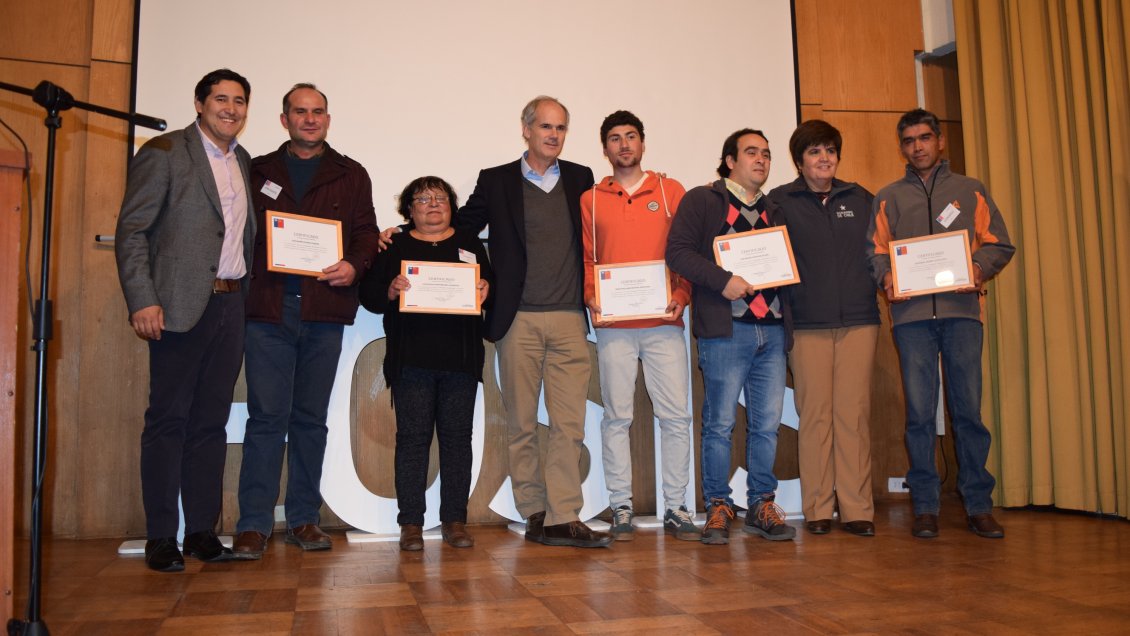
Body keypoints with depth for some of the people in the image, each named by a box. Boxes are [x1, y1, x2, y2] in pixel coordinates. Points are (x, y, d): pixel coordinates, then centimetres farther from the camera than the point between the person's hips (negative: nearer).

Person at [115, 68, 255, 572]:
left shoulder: (244, 162, 16)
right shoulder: (163, 153, -2)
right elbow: (131, 231, -7)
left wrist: (246, 292, 7)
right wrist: (141, 301, -15)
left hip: (231, 304, 6)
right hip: (181, 304, -6)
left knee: (211, 421, 8)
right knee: (168, 420, -1)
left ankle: (202, 530, 15)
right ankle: (160, 538, 7)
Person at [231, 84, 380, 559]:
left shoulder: (351, 176, 14)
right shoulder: (257, 172, 14)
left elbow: (366, 231, 8)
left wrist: (355, 265, -12)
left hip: (325, 311, 1)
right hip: (268, 309, -1)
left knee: (311, 417, 7)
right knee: (267, 416, -4)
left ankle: (304, 519, 15)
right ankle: (254, 524, 2)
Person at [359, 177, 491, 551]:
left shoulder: (470, 245, 17)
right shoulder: (394, 247, 11)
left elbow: (491, 284, 15)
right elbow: (369, 294, 5)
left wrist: (486, 292, -7)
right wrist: (390, 291, -15)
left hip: (461, 358, 2)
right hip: (412, 359, -1)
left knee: (457, 436, 3)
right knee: (412, 437, -2)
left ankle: (455, 519, 11)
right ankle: (411, 522, 6)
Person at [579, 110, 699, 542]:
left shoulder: (671, 192, 11)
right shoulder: (590, 200, 12)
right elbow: (584, 258, 10)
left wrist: (681, 295, -7)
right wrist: (591, 297, -6)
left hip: (664, 323, 0)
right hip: (613, 326, 0)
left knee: (676, 416, -1)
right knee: (617, 416, 3)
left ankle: (676, 507, 9)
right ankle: (620, 507, 11)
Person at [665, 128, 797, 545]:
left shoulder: (773, 212, 23)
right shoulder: (701, 201, 4)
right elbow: (678, 251, -8)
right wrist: (722, 280, -17)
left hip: (772, 329, 6)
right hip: (725, 328, -6)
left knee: (767, 424, 7)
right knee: (720, 423, -2)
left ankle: (762, 506, 17)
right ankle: (718, 508, 9)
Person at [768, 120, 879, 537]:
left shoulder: (860, 199, 16)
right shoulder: (780, 201, 7)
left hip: (858, 319, 2)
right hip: (807, 323, -2)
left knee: (854, 413, -1)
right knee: (814, 414, -1)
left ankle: (857, 508, 4)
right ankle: (818, 508, 7)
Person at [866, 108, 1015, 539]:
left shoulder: (970, 191, 17)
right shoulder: (888, 198, 18)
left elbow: (999, 244, 10)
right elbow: (875, 251, 10)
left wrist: (980, 268, -10)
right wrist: (885, 277, -10)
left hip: (961, 309, 0)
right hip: (911, 312, 0)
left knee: (968, 408, -2)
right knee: (919, 411, -1)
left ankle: (978, 504, 7)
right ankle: (925, 506, 6)